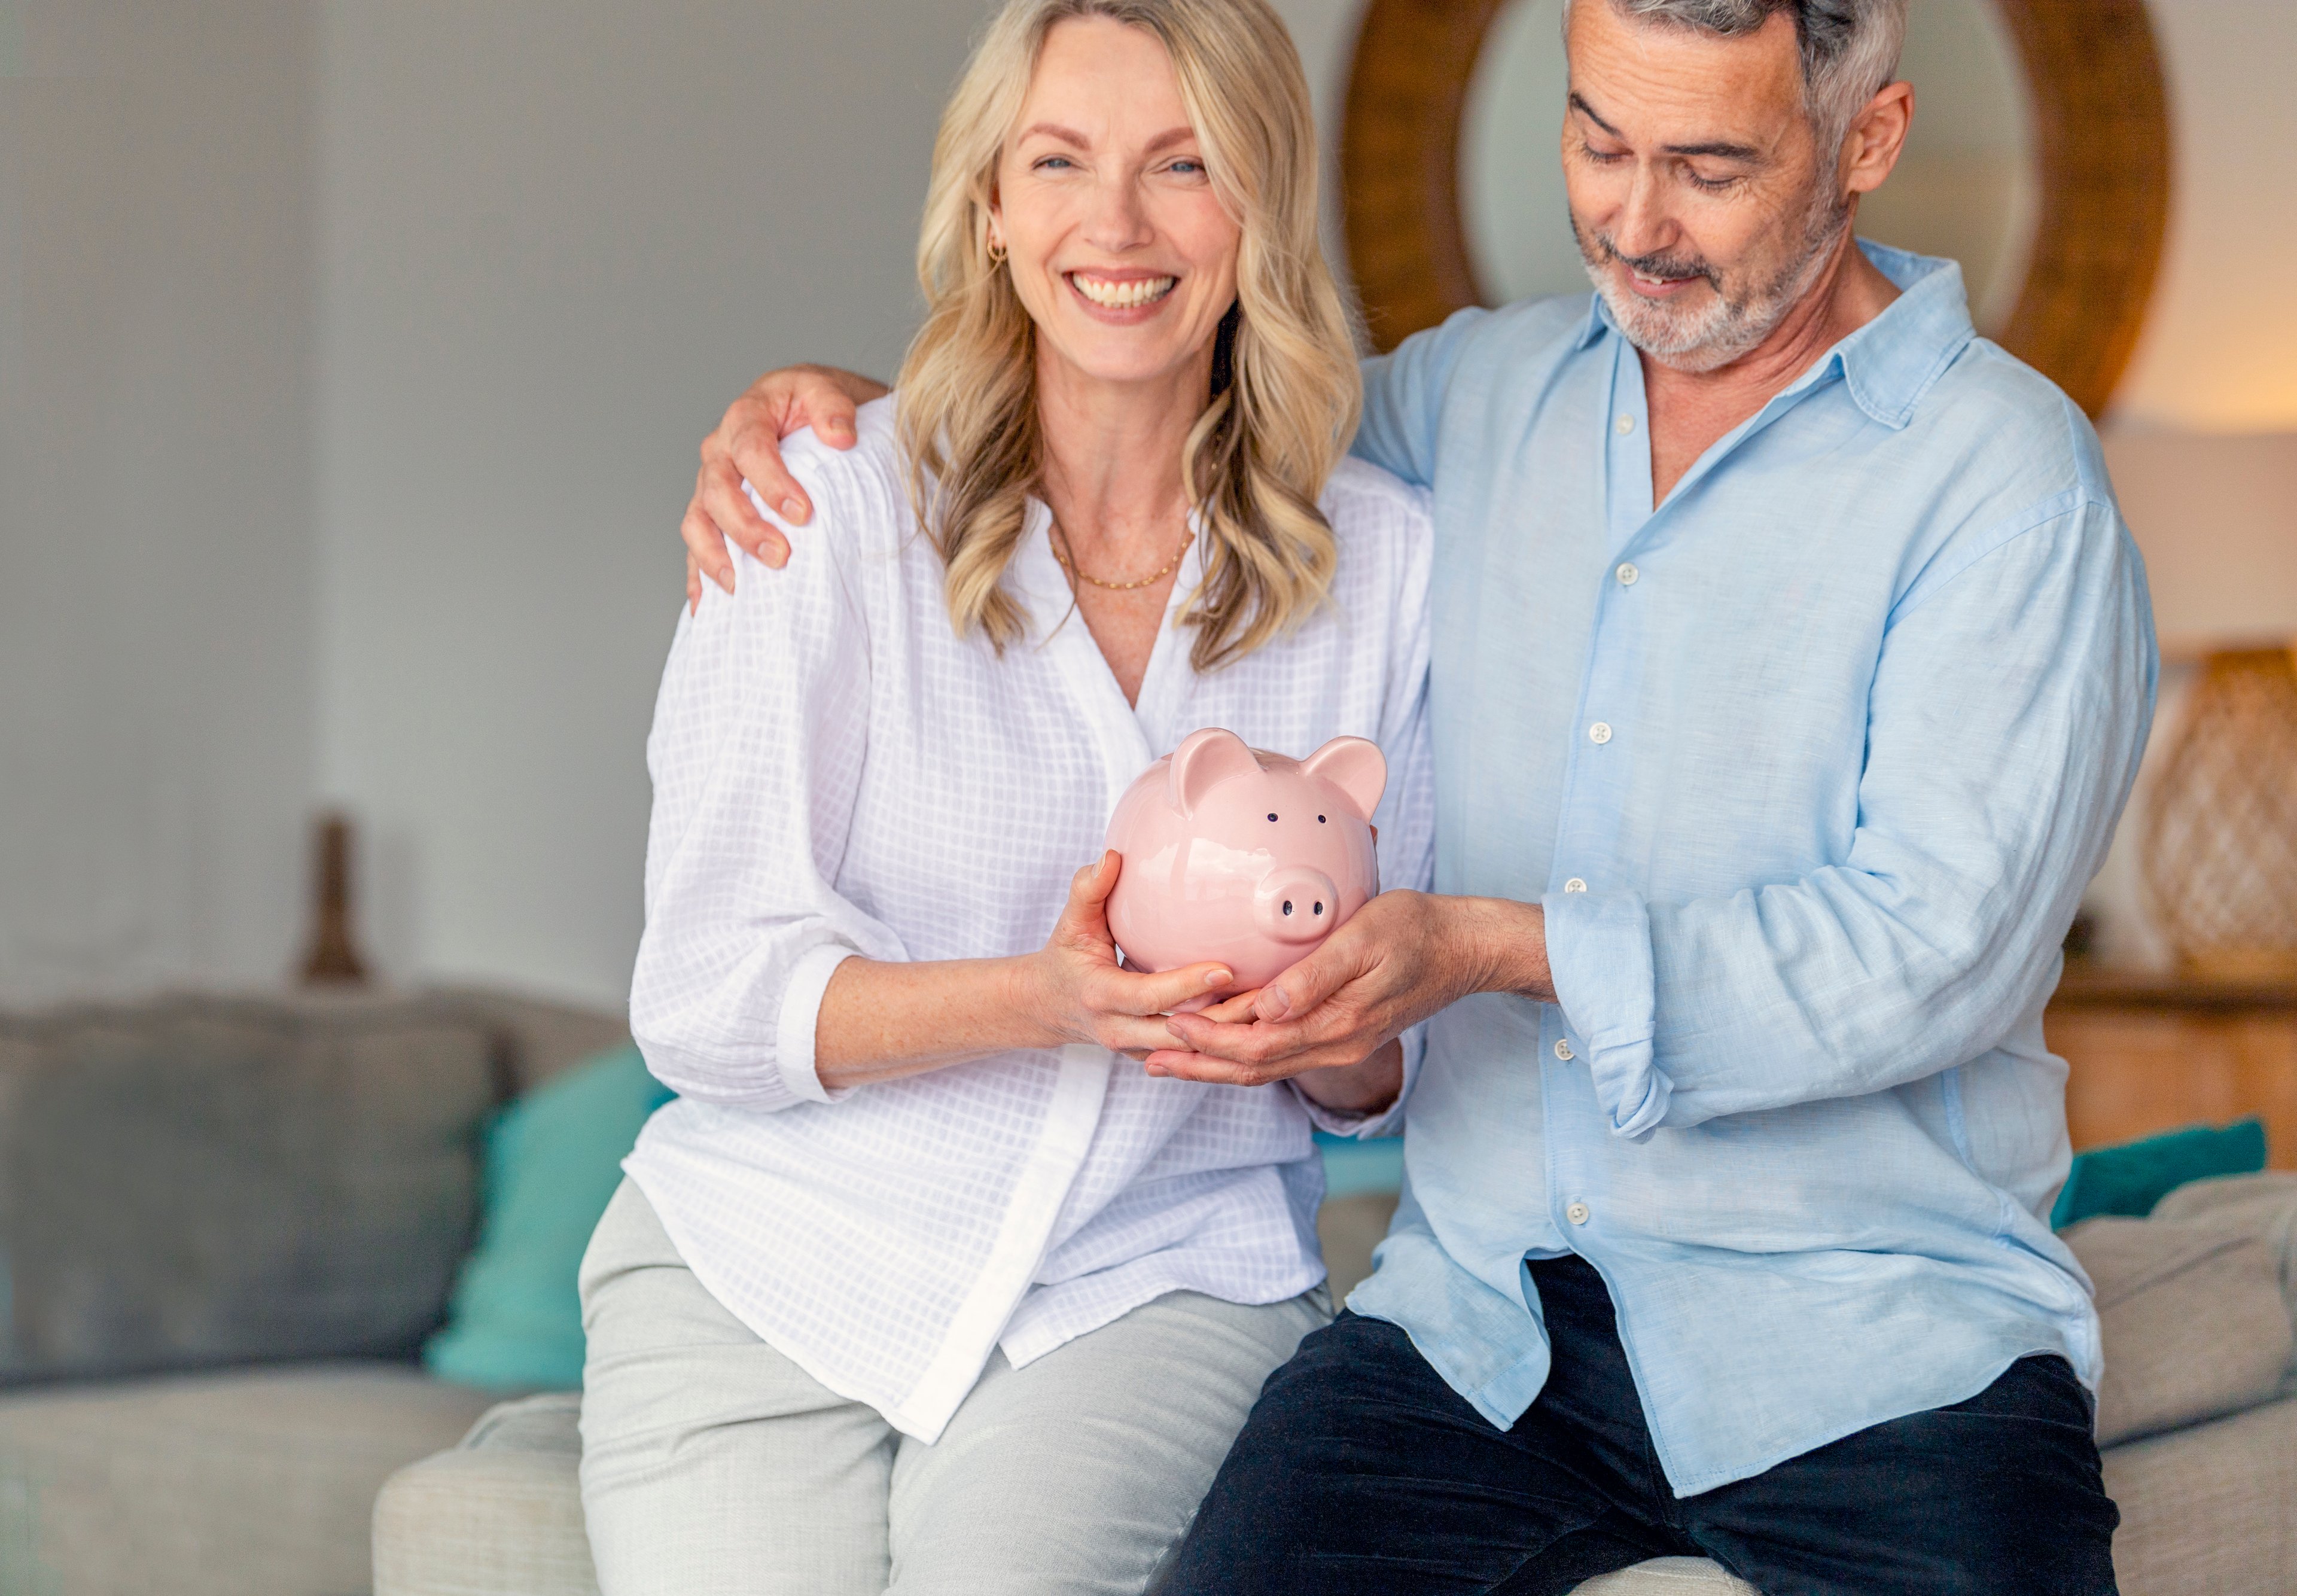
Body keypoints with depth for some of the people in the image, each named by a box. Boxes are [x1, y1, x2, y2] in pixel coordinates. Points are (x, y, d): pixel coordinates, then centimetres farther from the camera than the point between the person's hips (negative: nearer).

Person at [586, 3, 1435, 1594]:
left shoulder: (1387, 561, 5)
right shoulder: (829, 510, -1)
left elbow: (1381, 1084, 10)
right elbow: (703, 997, -6)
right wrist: (1044, 1000, -22)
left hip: (1165, 1277, 1)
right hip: (769, 1261, 0)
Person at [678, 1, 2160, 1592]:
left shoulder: (2008, 479, -4)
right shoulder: (1484, 392, 14)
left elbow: (1935, 946, -13)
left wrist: (1497, 948, -21)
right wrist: (863, 406, 14)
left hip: (1876, 1345, -4)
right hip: (1483, 1311, 4)